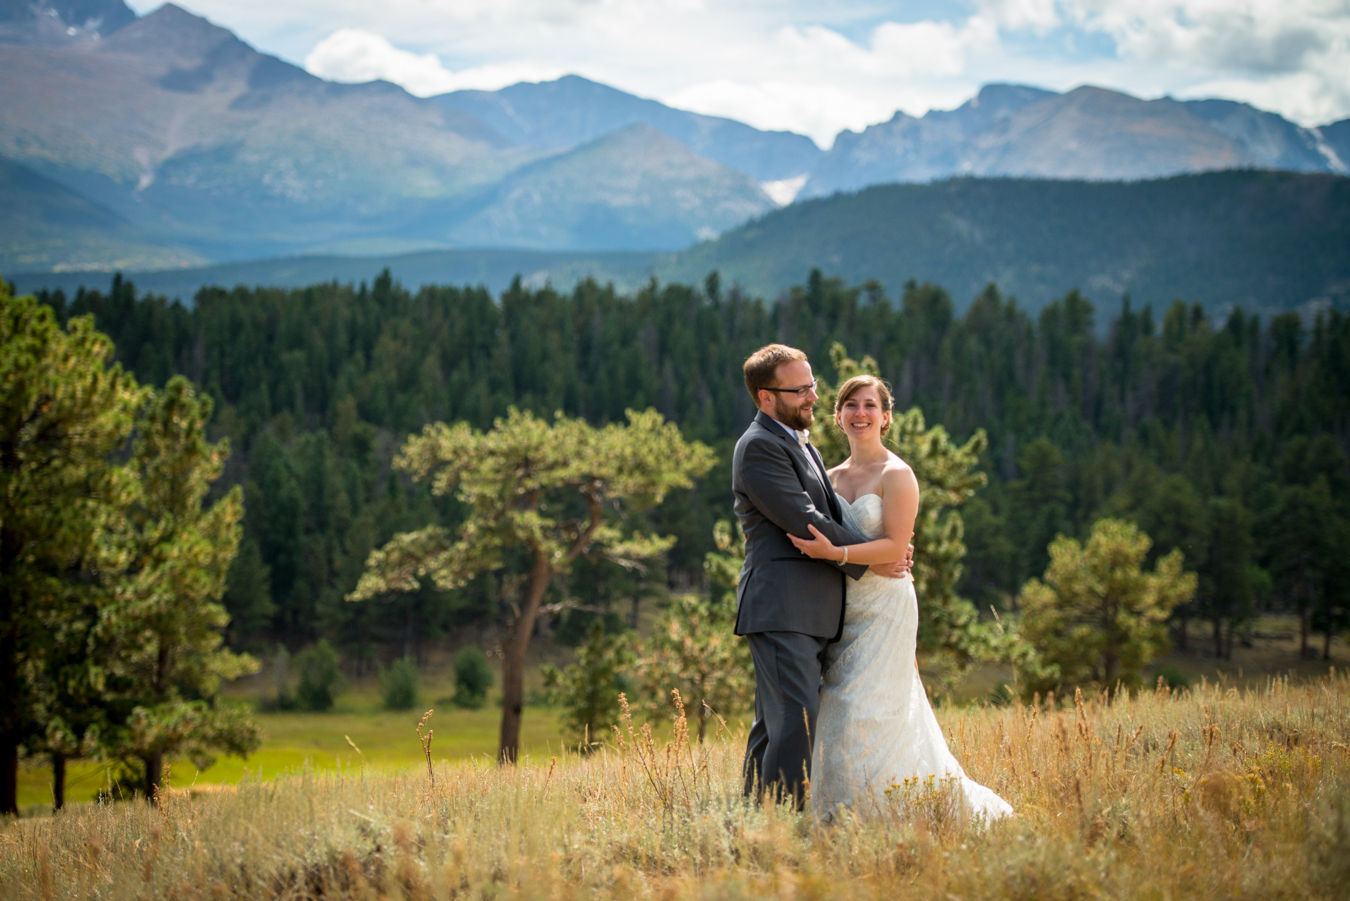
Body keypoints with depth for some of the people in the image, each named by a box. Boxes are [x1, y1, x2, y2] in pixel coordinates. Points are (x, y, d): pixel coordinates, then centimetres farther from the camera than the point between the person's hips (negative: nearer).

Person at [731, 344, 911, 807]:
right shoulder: (759, 447, -10)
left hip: (808, 613, 10)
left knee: (774, 725, 10)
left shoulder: (801, 444, 23)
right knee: (796, 719, -16)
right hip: (782, 610, -10)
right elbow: (805, 522, -16)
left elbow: (832, 514, 23)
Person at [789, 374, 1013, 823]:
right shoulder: (834, 477, 13)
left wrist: (834, 553, -25)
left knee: (868, 715, -12)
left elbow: (896, 545, -16)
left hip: (883, 606, -7)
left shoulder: (896, 475, -8)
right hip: (843, 610, 7)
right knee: (839, 716, 5)